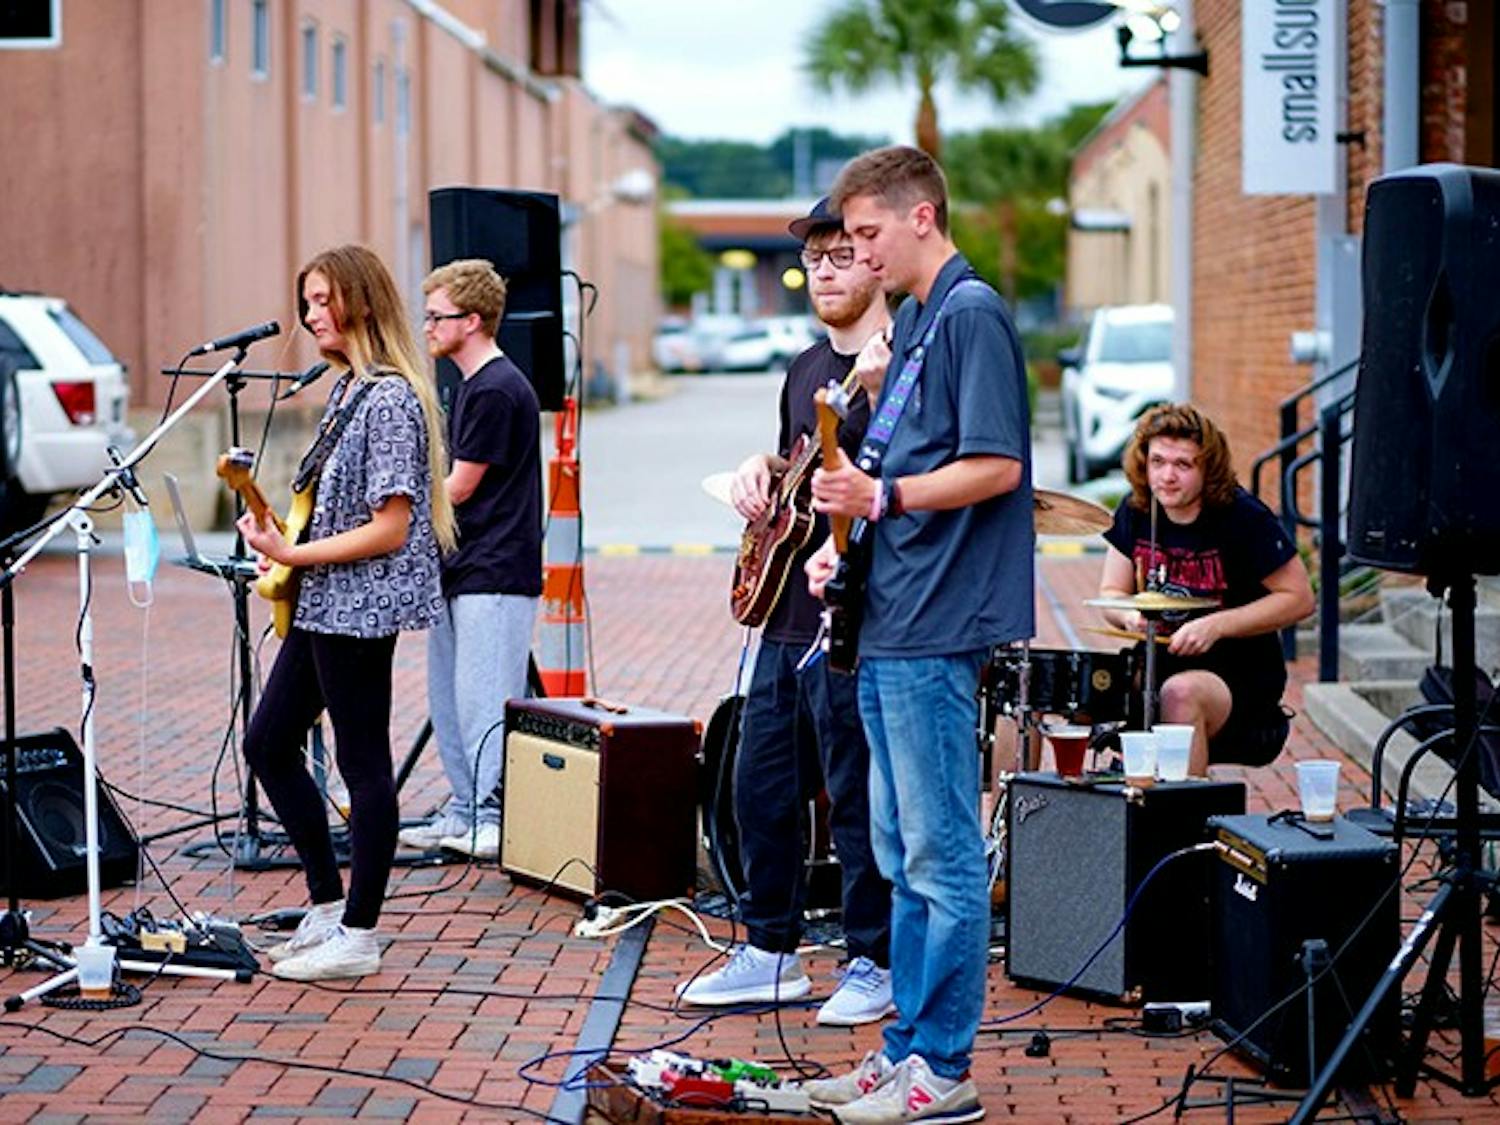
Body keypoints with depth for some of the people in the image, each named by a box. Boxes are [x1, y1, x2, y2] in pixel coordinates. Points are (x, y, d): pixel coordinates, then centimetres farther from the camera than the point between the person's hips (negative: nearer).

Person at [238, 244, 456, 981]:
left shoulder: (390, 398, -17)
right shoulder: (347, 389, 13)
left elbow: (389, 528, -21)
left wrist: (293, 555, -19)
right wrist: (280, 538, 7)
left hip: (359, 607, -11)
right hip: (322, 605, 11)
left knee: (363, 766, -2)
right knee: (268, 743, 15)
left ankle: (357, 936, 7)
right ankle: (327, 907, 23)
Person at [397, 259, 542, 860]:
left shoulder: (497, 391, -15)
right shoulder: (471, 387, 17)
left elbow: (458, 488, -14)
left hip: (494, 574, -10)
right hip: (459, 569, 10)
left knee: (483, 701, -8)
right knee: (448, 696, 12)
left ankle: (493, 821, -3)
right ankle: (464, 810, 20)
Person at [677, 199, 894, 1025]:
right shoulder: (806, 368, 17)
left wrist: (880, 389, -34)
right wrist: (761, 472, 9)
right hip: (786, 617, 9)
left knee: (858, 798, -2)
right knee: (763, 787, 13)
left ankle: (876, 964, 10)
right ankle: (770, 952, 25)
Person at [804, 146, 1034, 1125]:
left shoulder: (970, 314, -12)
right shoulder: (917, 320, 18)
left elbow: (996, 467, -19)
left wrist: (882, 496, -20)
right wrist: (846, 540, 12)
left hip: (935, 631, -10)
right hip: (890, 623, 11)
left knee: (942, 856, -5)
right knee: (904, 856, 14)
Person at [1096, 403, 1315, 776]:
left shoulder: (1243, 518, -13)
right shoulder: (1135, 511, 3)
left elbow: (1299, 599, -11)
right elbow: (1110, 593, 10)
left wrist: (1217, 625, -20)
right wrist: (1129, 614, -15)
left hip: (1241, 679, -5)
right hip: (1157, 669, 5)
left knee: (1180, 693, -36)